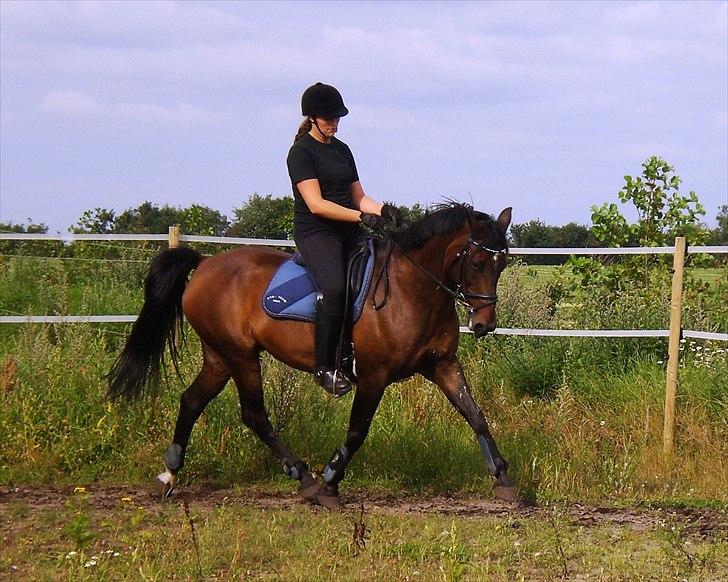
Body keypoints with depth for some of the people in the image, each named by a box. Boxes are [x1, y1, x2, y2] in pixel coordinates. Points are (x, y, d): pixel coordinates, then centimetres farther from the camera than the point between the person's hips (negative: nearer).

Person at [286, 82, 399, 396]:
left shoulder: (342, 150, 19)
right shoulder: (301, 152, -5)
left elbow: (358, 197, 19)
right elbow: (316, 205, -14)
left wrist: (381, 209, -3)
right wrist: (362, 216, -21)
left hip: (349, 234, 8)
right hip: (315, 233, -8)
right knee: (335, 288, -32)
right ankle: (324, 367, -24)